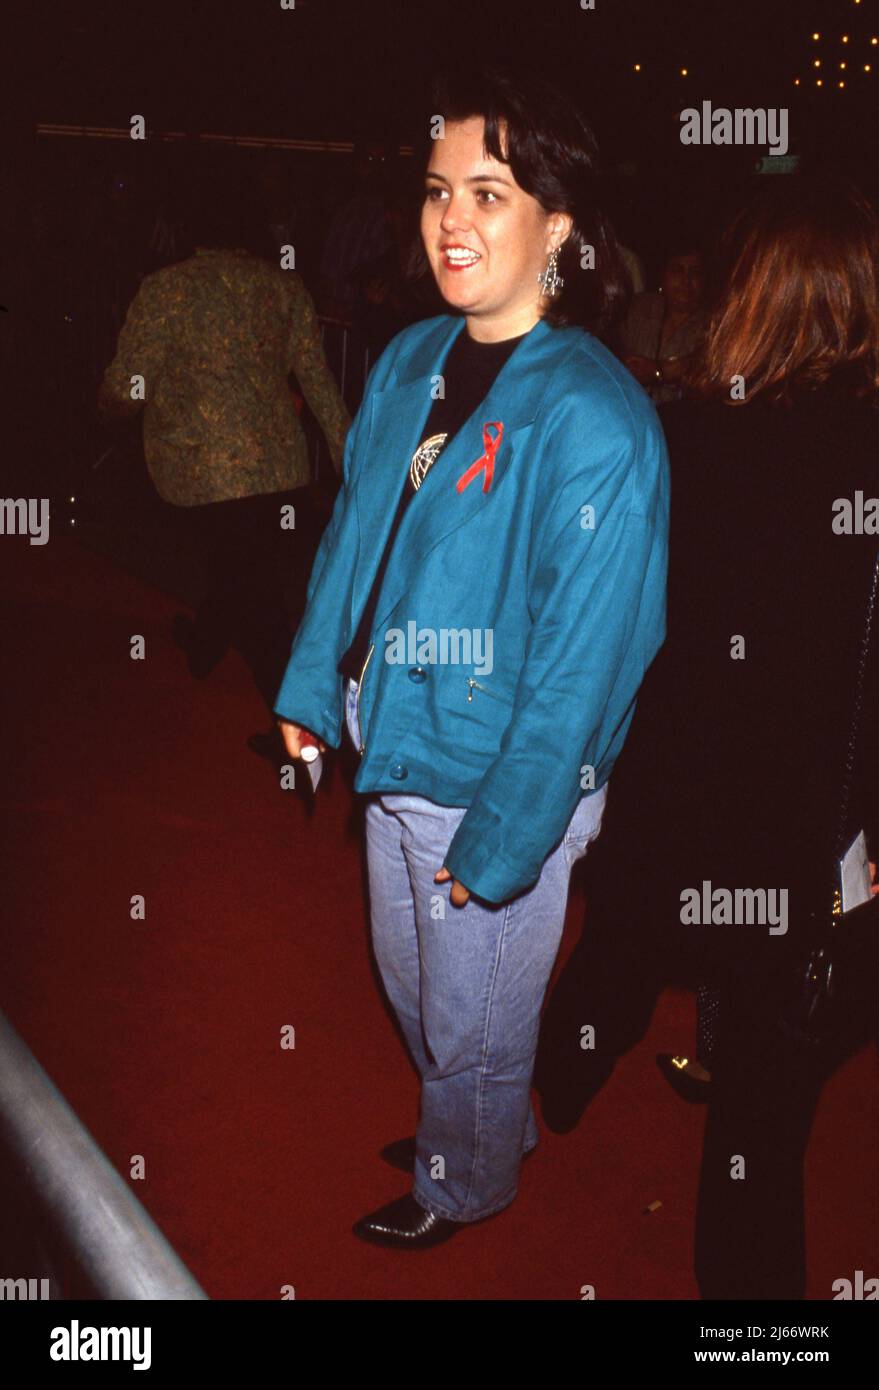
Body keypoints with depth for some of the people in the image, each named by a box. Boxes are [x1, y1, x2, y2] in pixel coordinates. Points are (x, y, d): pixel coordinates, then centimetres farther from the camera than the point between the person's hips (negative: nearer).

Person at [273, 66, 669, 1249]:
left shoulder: (592, 420, -24)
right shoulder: (410, 363, 0)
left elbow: (582, 658, -23)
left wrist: (499, 840, -20)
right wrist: (310, 689, 8)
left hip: (500, 783, -7)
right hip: (393, 755, 7)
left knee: (473, 1018, 17)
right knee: (412, 987, 27)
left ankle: (466, 1184, 47)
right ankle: (487, 1129, 56)